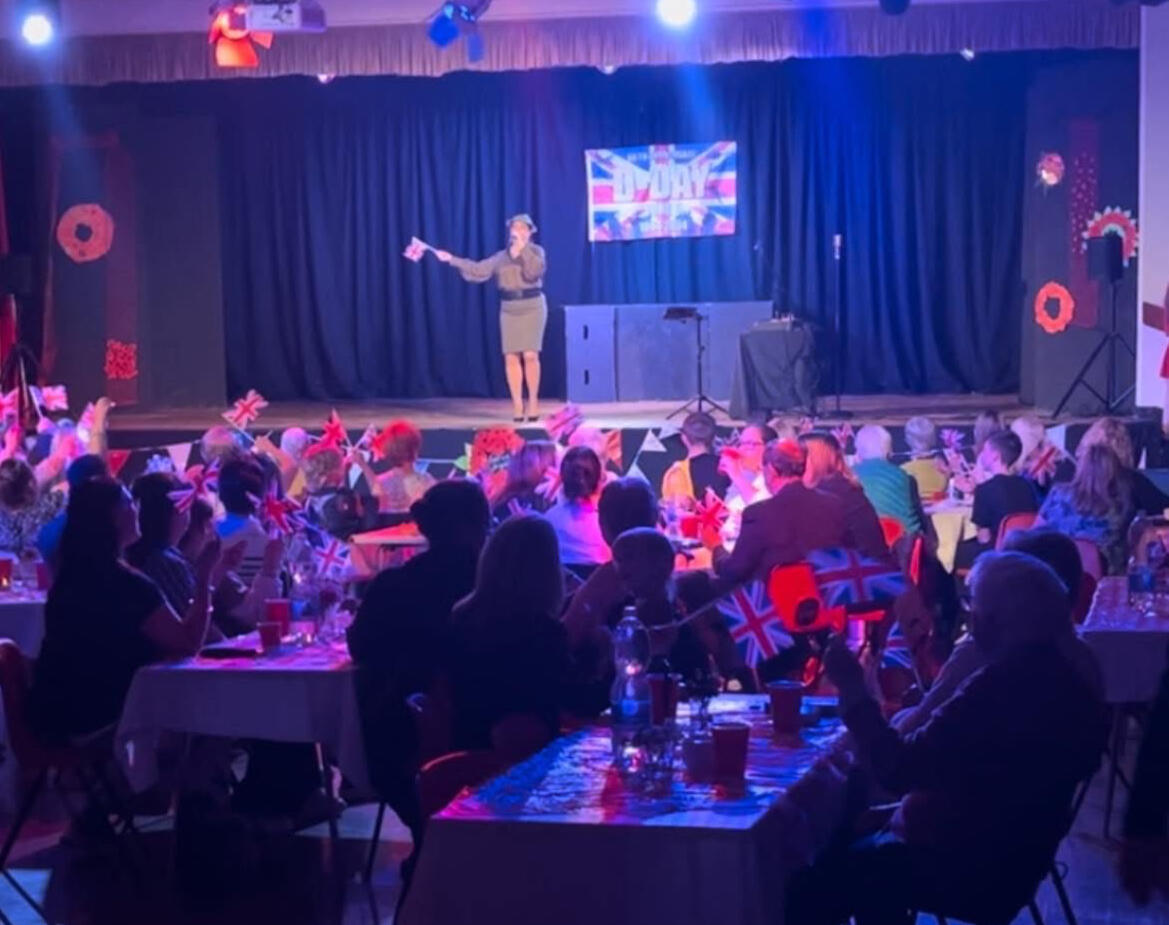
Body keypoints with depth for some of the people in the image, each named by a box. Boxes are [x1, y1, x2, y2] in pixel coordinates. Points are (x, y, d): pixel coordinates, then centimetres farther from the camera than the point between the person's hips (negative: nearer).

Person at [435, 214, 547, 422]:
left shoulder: (536, 251, 2)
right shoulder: (501, 257, 12)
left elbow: (533, 272, -17)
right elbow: (478, 270, 9)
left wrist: (522, 249, -17)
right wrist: (452, 260, 5)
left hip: (532, 306, -4)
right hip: (508, 309, 4)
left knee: (530, 355, -12)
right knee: (511, 357, -2)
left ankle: (533, 401, -2)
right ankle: (517, 403, 2)